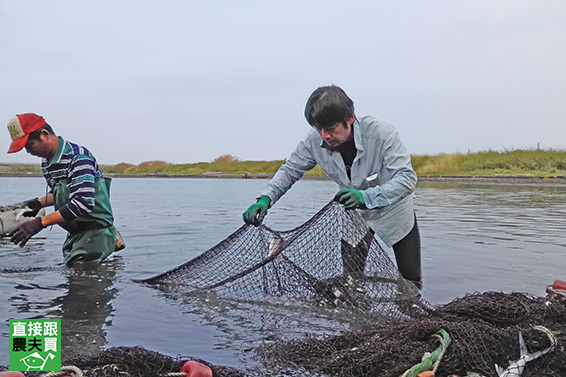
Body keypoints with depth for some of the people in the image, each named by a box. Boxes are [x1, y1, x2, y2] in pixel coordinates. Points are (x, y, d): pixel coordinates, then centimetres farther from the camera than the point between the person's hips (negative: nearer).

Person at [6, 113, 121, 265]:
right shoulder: (46, 163, 8)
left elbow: (83, 204, -27)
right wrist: (39, 203, 3)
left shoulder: (78, 157, -19)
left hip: (96, 229, -8)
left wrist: (39, 223, -27)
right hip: (75, 232, 9)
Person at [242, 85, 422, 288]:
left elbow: (407, 177, -35)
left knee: (410, 282, 6)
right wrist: (265, 199, -26)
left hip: (393, 210, -2)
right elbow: (290, 170, -9)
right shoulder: (314, 141, -23)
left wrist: (367, 196, -51)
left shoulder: (381, 133, -35)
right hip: (354, 213, 3)